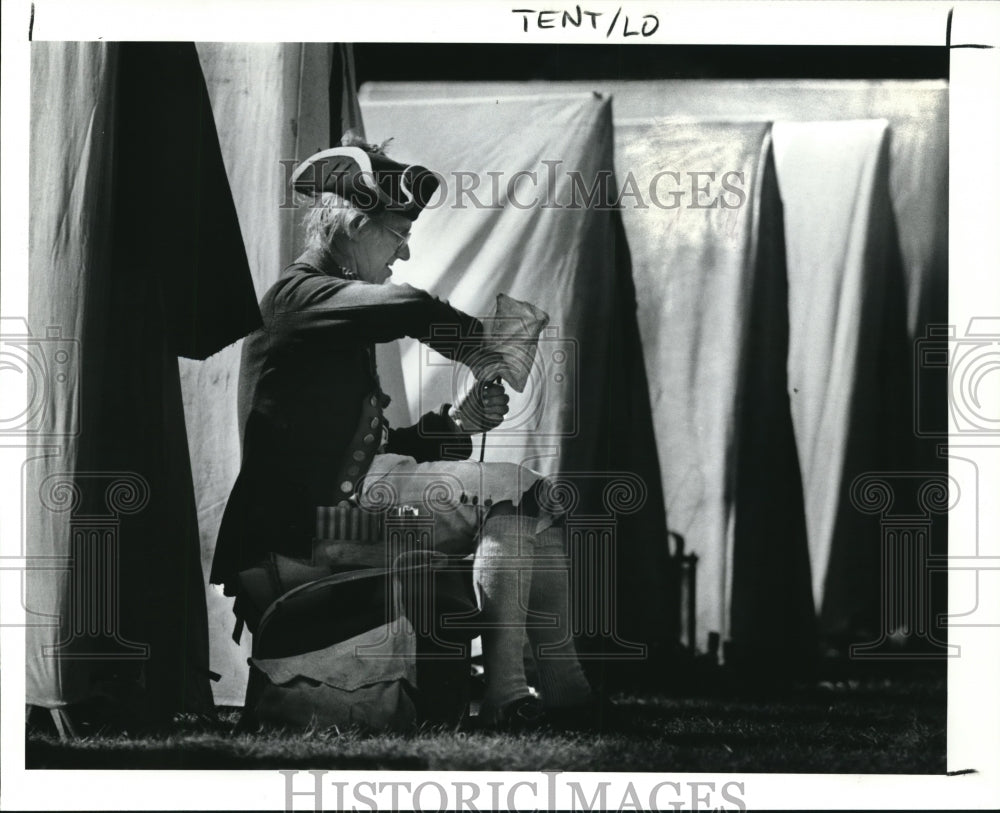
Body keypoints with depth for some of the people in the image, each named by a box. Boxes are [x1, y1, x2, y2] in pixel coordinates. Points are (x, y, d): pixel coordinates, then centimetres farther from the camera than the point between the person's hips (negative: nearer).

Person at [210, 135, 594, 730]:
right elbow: (409, 308, -26)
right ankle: (505, 696, -23)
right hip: (322, 507, -9)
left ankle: (566, 686, -14)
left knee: (532, 503, -3)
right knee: (513, 488, -19)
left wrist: (455, 424, 5)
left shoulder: (347, 315, 25)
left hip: (364, 482, 9)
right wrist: (478, 352, -9)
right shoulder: (299, 294, -5)